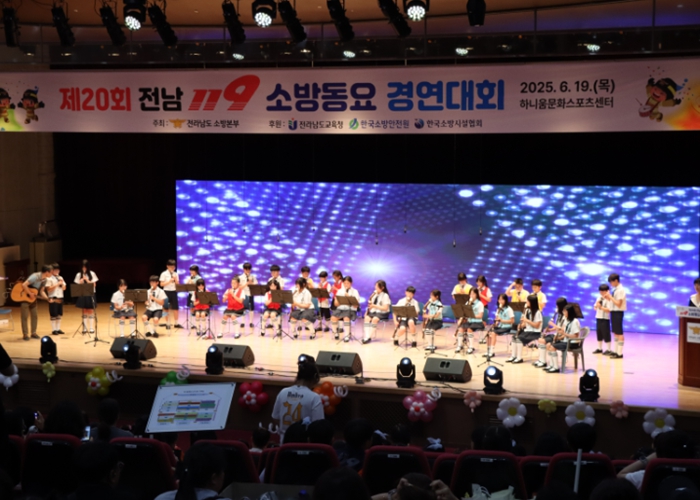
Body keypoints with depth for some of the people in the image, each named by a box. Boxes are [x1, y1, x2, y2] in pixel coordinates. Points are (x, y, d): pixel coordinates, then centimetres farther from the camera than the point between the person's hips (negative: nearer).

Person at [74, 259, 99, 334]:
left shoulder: (92, 274, 0)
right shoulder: (79, 275, 4)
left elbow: (94, 285, -2)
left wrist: (87, 280, -15)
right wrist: (81, 281, -15)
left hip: (90, 294, -1)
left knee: (90, 311, -1)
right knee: (84, 311, 4)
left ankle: (91, 328, 3)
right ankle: (85, 328, 9)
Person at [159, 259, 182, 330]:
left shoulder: (175, 274, 8)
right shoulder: (164, 274, -5)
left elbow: (177, 284, 8)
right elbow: (162, 284, -8)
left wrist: (175, 279, -10)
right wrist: (169, 281, -17)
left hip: (174, 291, 4)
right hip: (167, 292, -4)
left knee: (176, 308, 3)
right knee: (167, 308, 2)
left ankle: (176, 323, 13)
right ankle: (167, 324, 9)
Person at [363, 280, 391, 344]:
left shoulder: (385, 296, -8)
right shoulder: (375, 294, 12)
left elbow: (385, 308, -15)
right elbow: (371, 303, 18)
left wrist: (374, 306, -20)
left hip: (382, 313, -6)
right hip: (373, 311, 6)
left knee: (375, 319, -35)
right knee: (367, 318, -25)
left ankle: (369, 337, -31)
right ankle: (366, 336, -34)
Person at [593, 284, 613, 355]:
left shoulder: (608, 299, -11)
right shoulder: (599, 298, 11)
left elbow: (609, 310, -19)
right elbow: (595, 308, 13)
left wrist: (601, 307, -25)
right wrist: (596, 305, -8)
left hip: (605, 319, -7)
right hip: (598, 318, 8)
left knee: (606, 334, -4)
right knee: (599, 334, 14)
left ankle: (609, 349, 3)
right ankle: (599, 348, 24)